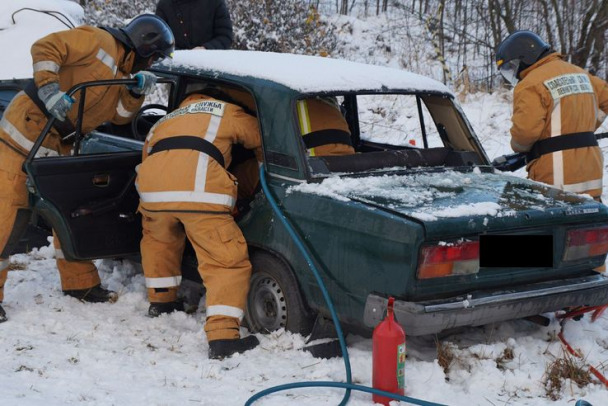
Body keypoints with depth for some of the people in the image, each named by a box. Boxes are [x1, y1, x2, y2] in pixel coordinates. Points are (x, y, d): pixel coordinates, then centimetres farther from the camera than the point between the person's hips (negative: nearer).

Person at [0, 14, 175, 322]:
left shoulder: (122, 74, 16)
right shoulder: (98, 41, -10)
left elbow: (118, 115, 7)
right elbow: (44, 48, -18)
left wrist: (136, 92, -9)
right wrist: (49, 89, -30)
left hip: (57, 145, 10)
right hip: (26, 127, -9)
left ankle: (80, 282, 23)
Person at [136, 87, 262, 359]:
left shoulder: (162, 123, 41)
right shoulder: (227, 112, 31)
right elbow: (263, 140, 35)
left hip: (152, 189, 5)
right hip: (201, 192, -5)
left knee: (158, 239, 36)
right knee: (228, 261, -2)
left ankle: (160, 301, 45)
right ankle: (223, 337, -13)